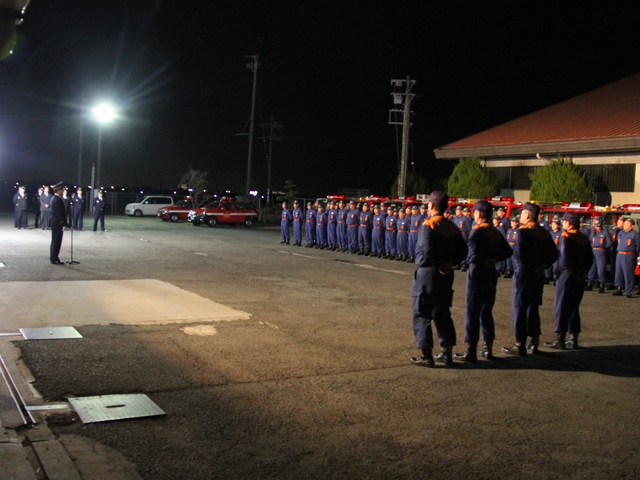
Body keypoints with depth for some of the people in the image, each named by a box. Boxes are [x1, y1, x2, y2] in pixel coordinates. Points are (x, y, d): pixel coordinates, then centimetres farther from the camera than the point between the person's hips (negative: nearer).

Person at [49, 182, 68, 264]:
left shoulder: (53, 198, 12)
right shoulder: (57, 200, -19)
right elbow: (60, 213, -21)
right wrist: (63, 224, -18)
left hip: (54, 223, 10)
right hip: (58, 224, -10)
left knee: (54, 241, 15)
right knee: (57, 242, -4)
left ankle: (53, 258, 21)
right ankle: (54, 259, 0)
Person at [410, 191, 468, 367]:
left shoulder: (428, 225, -13)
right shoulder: (452, 227, 8)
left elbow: (426, 252, -22)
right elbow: (462, 251, 9)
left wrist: (438, 265, -8)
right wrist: (449, 263, 1)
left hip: (427, 274, -7)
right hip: (446, 275, 7)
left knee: (422, 315, 2)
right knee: (442, 314, 16)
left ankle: (427, 355, 3)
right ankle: (447, 353, 19)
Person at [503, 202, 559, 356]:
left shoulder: (523, 231, -13)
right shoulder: (545, 233, 10)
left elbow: (519, 255, -24)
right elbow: (554, 254, 10)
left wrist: (530, 265, -9)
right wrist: (543, 265, 4)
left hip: (524, 274, -7)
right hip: (539, 276, 7)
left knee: (519, 308, 0)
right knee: (533, 308, 17)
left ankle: (520, 345, 0)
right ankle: (534, 342, 22)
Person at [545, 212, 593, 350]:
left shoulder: (566, 236, -9)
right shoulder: (584, 239, 12)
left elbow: (565, 256, -19)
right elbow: (590, 258, 10)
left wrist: (573, 271, -11)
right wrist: (583, 271, 7)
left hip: (567, 275, -7)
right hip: (580, 278, 7)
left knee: (562, 308, -1)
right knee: (574, 308, 15)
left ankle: (560, 340, -1)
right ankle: (574, 340, 17)